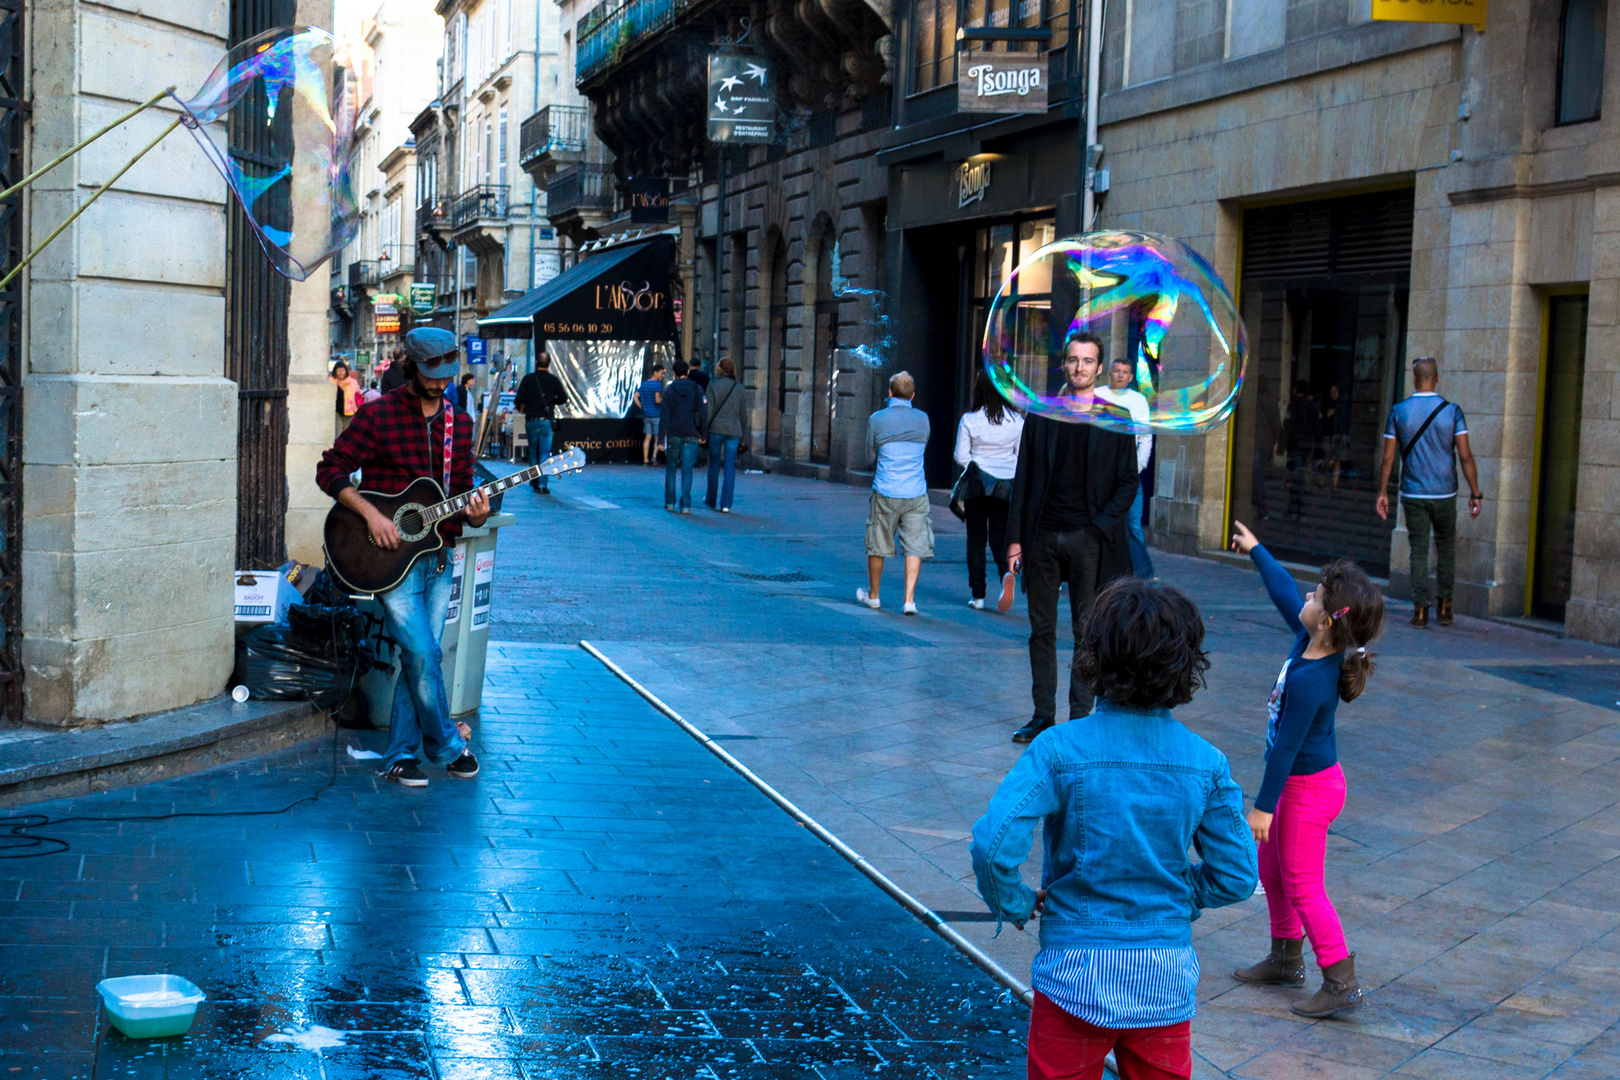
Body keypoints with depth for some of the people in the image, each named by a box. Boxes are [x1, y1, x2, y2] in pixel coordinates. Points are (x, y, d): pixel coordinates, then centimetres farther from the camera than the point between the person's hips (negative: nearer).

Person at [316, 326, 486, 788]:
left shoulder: (457, 424, 11)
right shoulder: (378, 416, -6)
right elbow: (330, 471, -7)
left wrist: (474, 513, -9)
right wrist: (371, 514, -18)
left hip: (438, 558, 5)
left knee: (419, 658, 6)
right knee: (424, 655, -10)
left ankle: (401, 754, 15)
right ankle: (447, 745, 7)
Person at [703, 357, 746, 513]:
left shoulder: (713, 386, -4)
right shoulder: (739, 388, 6)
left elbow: (709, 410, -7)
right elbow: (743, 414, 9)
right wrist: (741, 429, 22)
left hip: (716, 429, -2)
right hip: (734, 430, 2)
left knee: (714, 464, 12)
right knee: (730, 467, 1)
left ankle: (711, 500, 21)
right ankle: (726, 504, -3)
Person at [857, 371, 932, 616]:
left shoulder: (877, 419, -4)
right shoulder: (923, 419, 2)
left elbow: (870, 456, 9)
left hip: (886, 493, -1)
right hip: (916, 494, 1)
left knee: (877, 545, 13)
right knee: (915, 547, 2)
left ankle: (873, 596, 26)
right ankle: (909, 600, -5)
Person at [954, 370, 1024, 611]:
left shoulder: (969, 420, -8)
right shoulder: (1017, 420, -4)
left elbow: (961, 457, -5)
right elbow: (1022, 456, 4)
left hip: (976, 483, -1)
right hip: (1006, 486, 1)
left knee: (976, 539, 8)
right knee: (999, 537, 8)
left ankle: (977, 595, 10)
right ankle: (1006, 572, -22)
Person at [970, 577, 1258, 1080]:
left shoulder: (1060, 749, -15)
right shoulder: (1206, 763, -6)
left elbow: (993, 841, -25)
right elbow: (1236, 877, -3)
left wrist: (1012, 903, -6)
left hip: (1075, 977, -2)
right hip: (1167, 980, 2)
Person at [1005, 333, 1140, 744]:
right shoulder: (1041, 415, 8)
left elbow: (1129, 482, 3)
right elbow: (1023, 479, 9)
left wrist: (1102, 525, -10)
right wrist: (1015, 537, 3)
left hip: (1089, 540, -2)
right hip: (1043, 537, 2)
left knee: (1087, 632, 1)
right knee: (1041, 630, 6)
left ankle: (1080, 718, 8)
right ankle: (1043, 715, 15)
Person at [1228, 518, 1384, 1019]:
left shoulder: (1309, 680, -31)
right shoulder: (1309, 640, -5)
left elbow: (1287, 744, -25)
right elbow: (1285, 592, 13)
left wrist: (1264, 805, -19)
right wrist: (1255, 551, 24)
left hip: (1309, 788, -10)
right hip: (1302, 782, 10)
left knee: (1302, 886, -2)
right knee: (1271, 869, 22)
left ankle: (1341, 981, 3)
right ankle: (1286, 959, 36)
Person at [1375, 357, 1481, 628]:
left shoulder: (1398, 412, -3)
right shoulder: (1452, 411, -5)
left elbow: (1388, 458, -2)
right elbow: (1465, 456, -8)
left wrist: (1382, 492, 6)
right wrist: (1475, 493, -3)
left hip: (1413, 494, 0)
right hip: (1444, 493, 0)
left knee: (1419, 550, 4)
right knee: (1446, 547, 16)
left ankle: (1420, 609, -1)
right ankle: (1444, 606, 16)